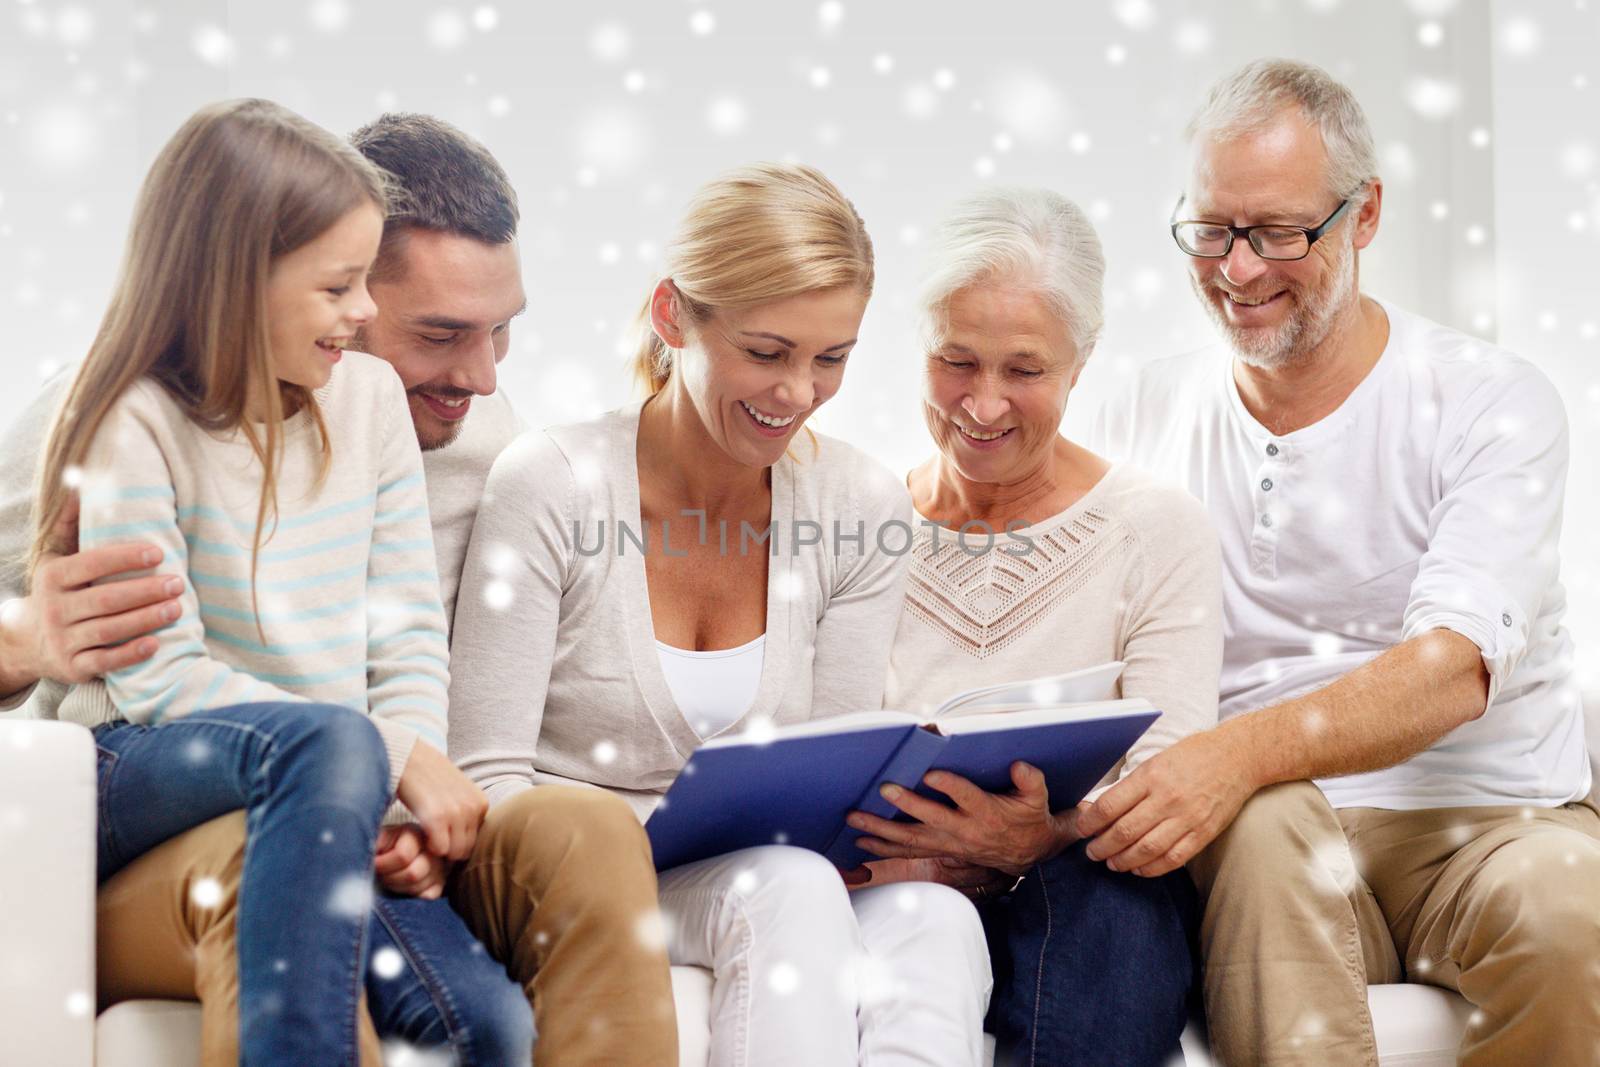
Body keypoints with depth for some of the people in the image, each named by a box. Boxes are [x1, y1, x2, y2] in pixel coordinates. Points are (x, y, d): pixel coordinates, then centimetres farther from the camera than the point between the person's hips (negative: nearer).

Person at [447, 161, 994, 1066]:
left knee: (936, 919, -31)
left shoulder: (863, 512, 3)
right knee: (786, 884, -35)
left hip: (781, 881, 3)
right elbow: (488, 783, -9)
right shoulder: (553, 486, -8)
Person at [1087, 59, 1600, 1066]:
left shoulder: (1493, 399, -1)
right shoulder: (1148, 415, 10)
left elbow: (1454, 669, -17)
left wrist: (1241, 750, -34)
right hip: (1256, 844, 1)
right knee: (1270, 820, -34)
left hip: (1489, 816, 0)